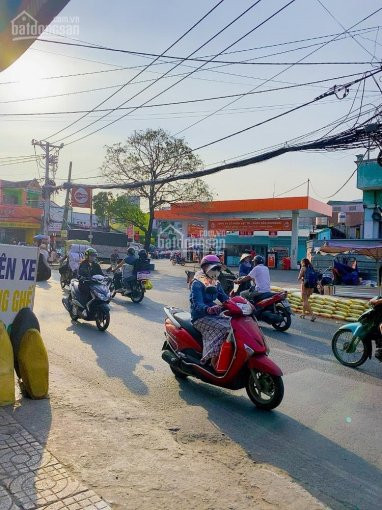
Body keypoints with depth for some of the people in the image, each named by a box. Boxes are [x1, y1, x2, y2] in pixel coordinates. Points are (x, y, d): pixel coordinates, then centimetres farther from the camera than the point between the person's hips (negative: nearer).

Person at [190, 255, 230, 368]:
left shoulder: (215, 284, 13)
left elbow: (225, 298, 9)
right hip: (200, 318, -7)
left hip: (214, 316, 7)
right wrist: (209, 309, -45)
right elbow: (197, 305, -24)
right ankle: (215, 360, -25)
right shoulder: (197, 284, -11)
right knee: (222, 329, -30)